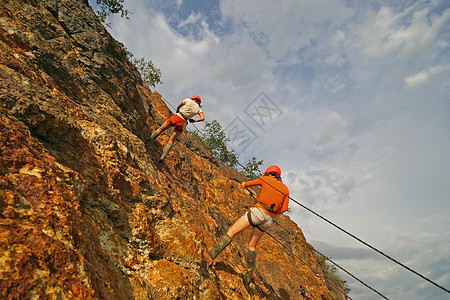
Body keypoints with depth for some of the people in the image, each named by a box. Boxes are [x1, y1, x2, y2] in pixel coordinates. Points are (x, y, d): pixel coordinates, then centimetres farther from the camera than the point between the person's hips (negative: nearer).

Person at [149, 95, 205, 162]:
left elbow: (178, 107, 22)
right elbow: (202, 118, -5)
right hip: (182, 123, 1)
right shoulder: (199, 109, 11)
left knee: (160, 129, 16)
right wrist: (194, 121, 10)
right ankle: (163, 157, -2)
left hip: (176, 117, -1)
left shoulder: (188, 100, 10)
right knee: (171, 140, 8)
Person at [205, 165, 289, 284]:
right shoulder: (285, 189, 14)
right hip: (269, 220, 5)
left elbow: (248, 183, 22)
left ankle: (212, 255, -16)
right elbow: (284, 208, 10)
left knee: (232, 231, -2)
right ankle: (248, 276, 21)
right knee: (252, 246, 19)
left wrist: (244, 184, 45)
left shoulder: (266, 179, 7)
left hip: (258, 211, -5)